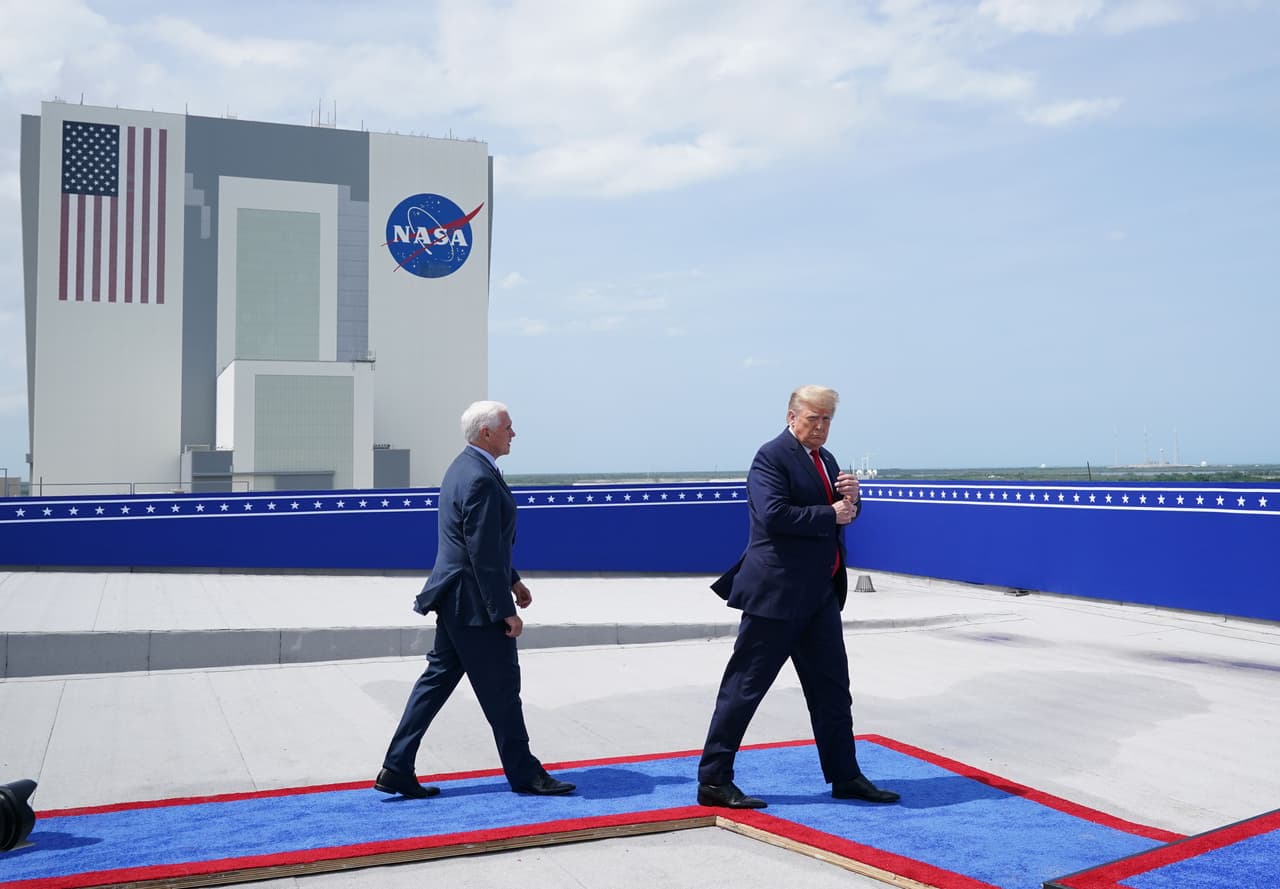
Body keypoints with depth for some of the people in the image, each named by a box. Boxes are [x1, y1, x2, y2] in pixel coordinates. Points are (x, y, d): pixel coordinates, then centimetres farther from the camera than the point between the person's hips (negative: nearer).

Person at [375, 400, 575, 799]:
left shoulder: (464, 467, 11)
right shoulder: (481, 480, -22)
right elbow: (484, 553, -23)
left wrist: (513, 580, 22)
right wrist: (506, 611, -19)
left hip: (454, 599, 10)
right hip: (475, 602, -10)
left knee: (437, 679, 13)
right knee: (501, 687, 3)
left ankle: (396, 769, 17)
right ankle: (524, 773, 17)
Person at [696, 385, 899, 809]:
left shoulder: (825, 458, 16)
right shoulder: (772, 456, -11)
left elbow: (843, 514, 22)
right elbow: (773, 514, -24)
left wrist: (851, 498, -1)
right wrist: (830, 515, -16)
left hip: (820, 594, 9)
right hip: (776, 592, -9)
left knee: (832, 686, 14)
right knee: (745, 686, -2)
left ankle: (845, 777, 26)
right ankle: (713, 780, 5)